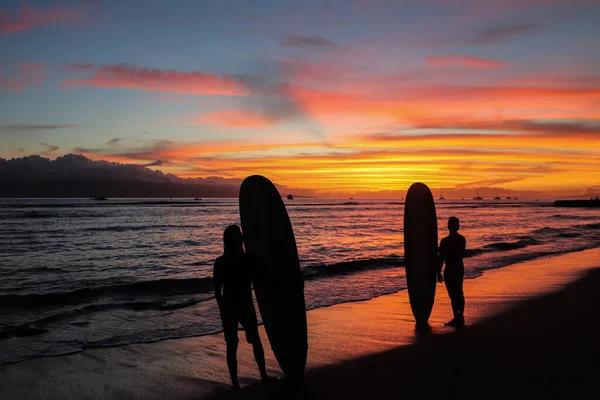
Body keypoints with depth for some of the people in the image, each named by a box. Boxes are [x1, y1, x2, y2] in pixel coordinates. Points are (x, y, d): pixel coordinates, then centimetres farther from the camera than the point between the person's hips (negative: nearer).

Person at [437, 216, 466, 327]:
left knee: (453, 295, -1)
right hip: (460, 268, 7)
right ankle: (460, 318, 25)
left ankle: (457, 319, 2)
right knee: (459, 294, 16)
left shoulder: (445, 241, -17)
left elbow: (441, 258, -15)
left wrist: (438, 272, -9)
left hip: (450, 270, -7)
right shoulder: (462, 239, 2)